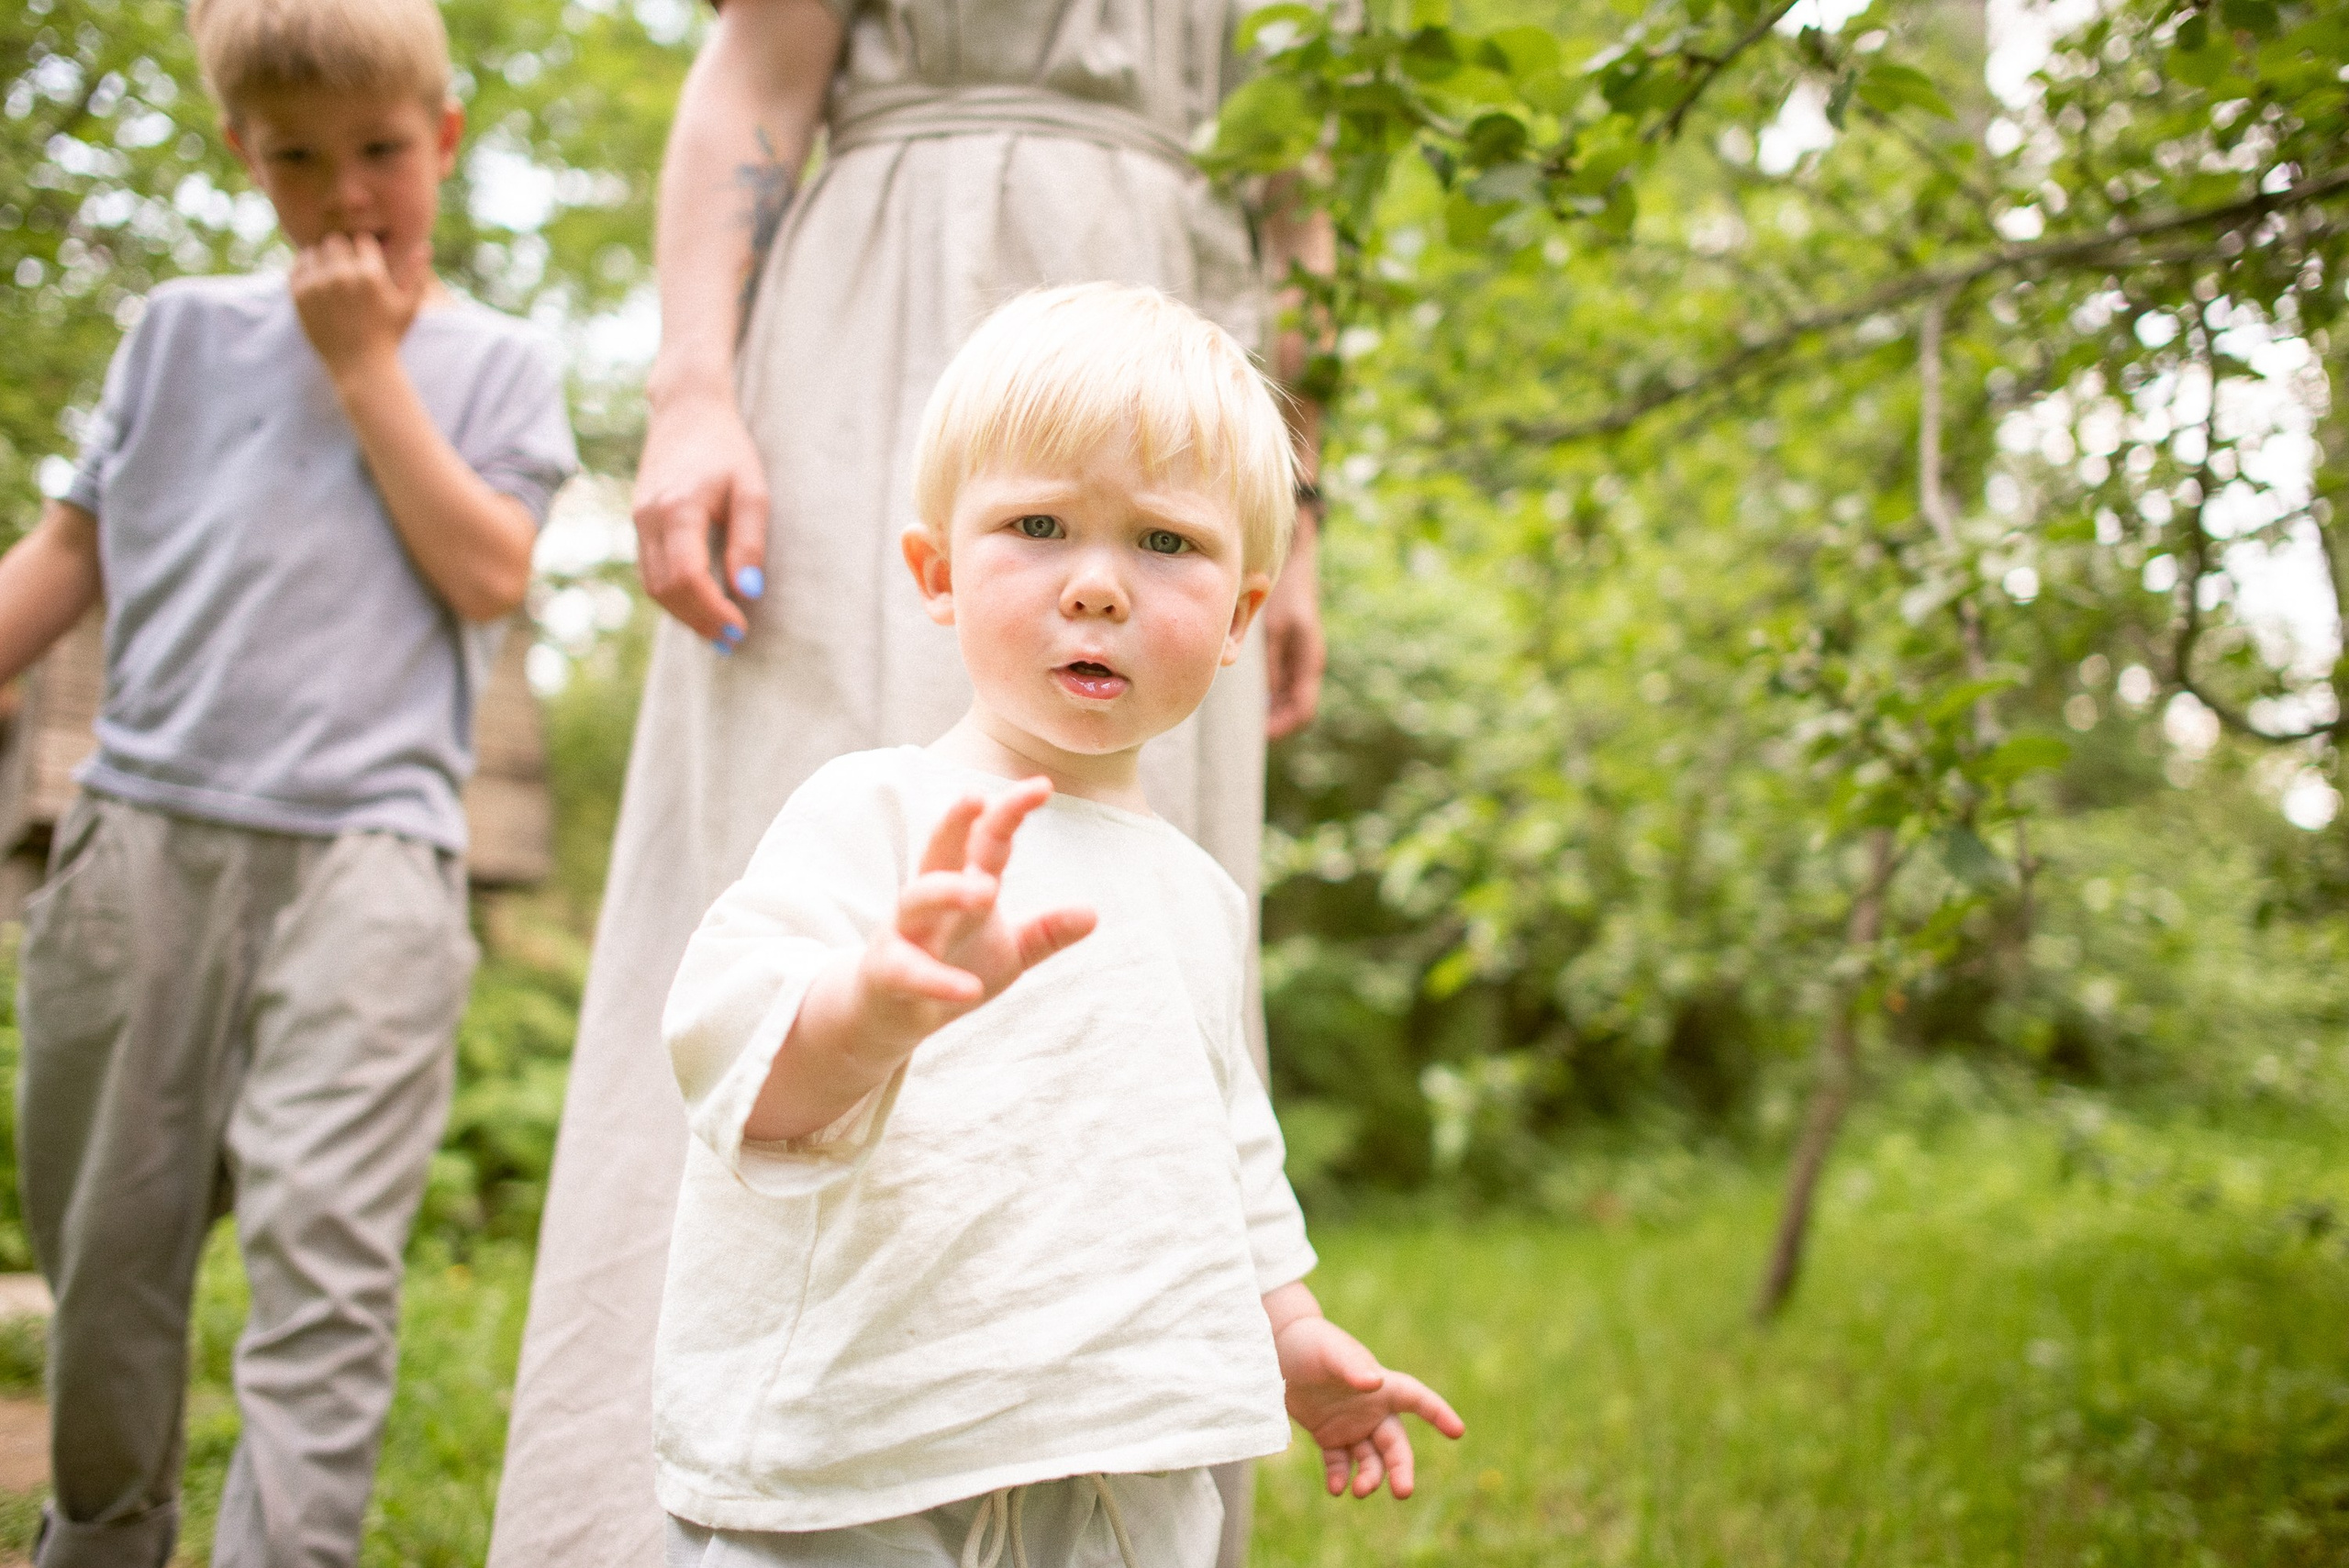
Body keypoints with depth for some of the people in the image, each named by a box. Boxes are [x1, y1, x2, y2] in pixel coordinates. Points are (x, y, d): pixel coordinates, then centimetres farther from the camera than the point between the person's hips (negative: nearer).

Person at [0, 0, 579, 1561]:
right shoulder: (186, 330, 14)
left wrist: (366, 364, -3)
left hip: (367, 852, -3)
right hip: (147, 833, 3)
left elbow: (489, 571, -4)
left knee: (327, 1245, -14)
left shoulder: (497, 361, 10)